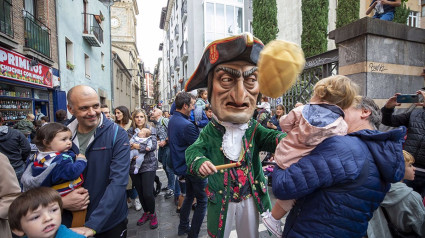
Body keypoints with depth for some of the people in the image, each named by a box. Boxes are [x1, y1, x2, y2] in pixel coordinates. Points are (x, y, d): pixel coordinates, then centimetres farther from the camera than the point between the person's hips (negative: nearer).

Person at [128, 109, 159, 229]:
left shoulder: (151, 129, 0)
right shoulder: (130, 131, 6)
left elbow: (153, 145, -11)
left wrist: (139, 147, -20)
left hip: (148, 165, -3)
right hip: (134, 166, 3)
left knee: (148, 193, -5)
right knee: (140, 192, 13)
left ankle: (152, 214, 21)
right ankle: (146, 212, 37)